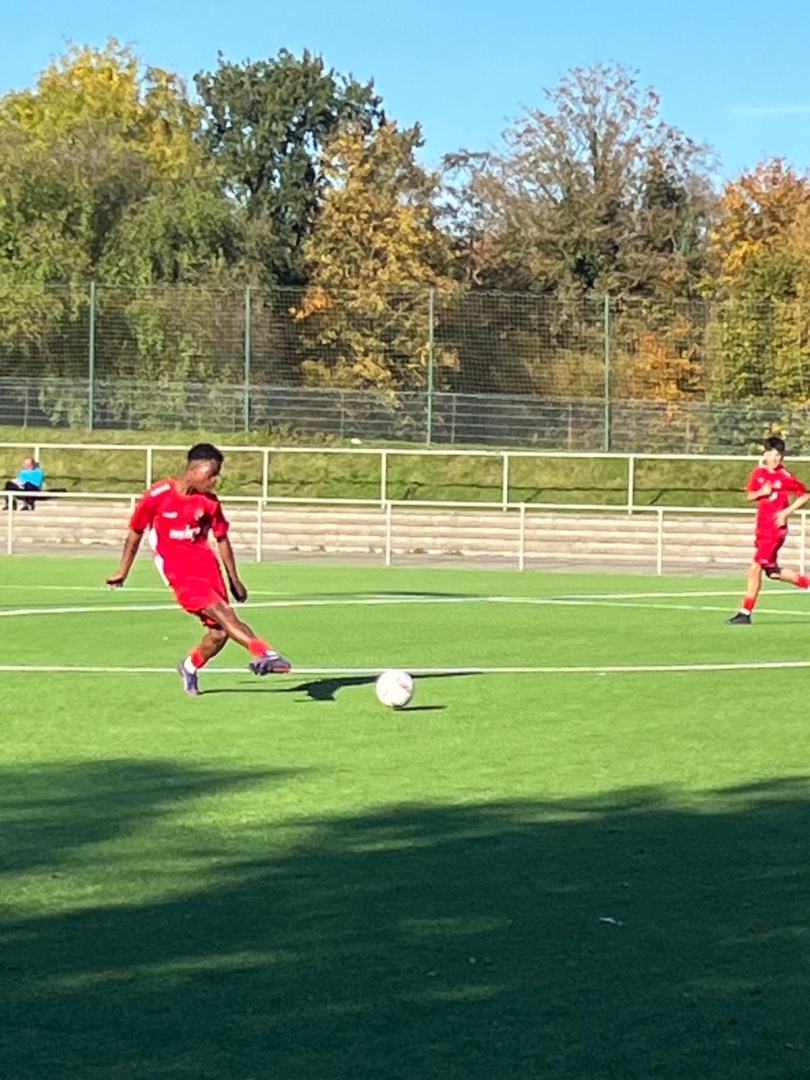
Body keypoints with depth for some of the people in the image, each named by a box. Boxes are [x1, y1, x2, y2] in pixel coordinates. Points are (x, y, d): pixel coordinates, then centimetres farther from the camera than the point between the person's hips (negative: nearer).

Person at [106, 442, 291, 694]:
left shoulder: (209, 502, 4)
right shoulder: (158, 495, -7)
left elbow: (222, 539, 16)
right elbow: (135, 533, 6)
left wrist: (234, 579, 20)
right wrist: (123, 571, 14)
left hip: (205, 563, 5)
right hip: (176, 567, -5)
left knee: (220, 631, -5)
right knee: (220, 611, -25)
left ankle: (190, 667, 23)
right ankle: (264, 653, -42)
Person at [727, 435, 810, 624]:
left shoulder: (785, 477, -11)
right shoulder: (759, 472, 5)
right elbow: (749, 495, 13)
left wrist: (786, 512, -14)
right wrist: (761, 492, -9)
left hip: (775, 529, -7)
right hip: (762, 528, 7)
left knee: (755, 568, -12)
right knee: (772, 571, 13)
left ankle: (745, 613, -7)